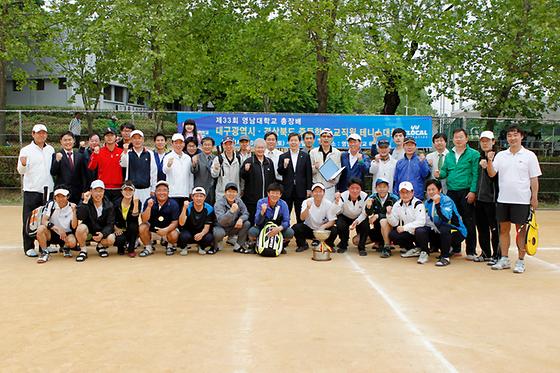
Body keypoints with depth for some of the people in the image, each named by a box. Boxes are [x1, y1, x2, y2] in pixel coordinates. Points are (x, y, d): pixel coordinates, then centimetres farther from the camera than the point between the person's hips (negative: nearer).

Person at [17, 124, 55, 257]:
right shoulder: (26, 150, -2)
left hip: (48, 190, 4)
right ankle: (29, 247, 7)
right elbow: (21, 171, -8)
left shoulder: (51, 150, 11)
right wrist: (23, 164, -27)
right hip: (31, 191, -4)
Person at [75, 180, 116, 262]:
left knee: (111, 239, -29)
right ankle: (83, 250, -10)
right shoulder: (85, 202, -10)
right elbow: (80, 217, -25)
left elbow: (110, 224, -9)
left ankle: (101, 246, 9)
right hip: (88, 229, -1)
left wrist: (103, 234, -27)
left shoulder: (109, 205, -8)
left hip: (102, 231, 1)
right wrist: (85, 202, -32)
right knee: (81, 228, -34)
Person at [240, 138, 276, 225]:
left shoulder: (269, 162, 12)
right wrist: (246, 170, -27)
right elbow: (242, 176, -7)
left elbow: (273, 179, 17)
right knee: (252, 220, -1)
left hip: (267, 198, 4)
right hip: (252, 199, -4)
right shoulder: (249, 161, -1)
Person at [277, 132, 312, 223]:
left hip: (301, 190, 0)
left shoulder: (305, 156, 5)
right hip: (287, 190, 1)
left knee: (301, 216, 4)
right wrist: (284, 166, -18)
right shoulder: (283, 157, 6)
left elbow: (309, 174, 4)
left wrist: (309, 189, -1)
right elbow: (279, 172, 1)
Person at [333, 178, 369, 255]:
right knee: (340, 225, -29)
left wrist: (357, 221, -35)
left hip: (359, 218, 0)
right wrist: (337, 201, -50)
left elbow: (364, 213, -18)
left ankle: (361, 247, -5)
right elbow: (336, 212, -33)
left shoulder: (365, 196, -24)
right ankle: (343, 245, 2)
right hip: (345, 217, 0)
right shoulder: (343, 196, -26)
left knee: (365, 225, -29)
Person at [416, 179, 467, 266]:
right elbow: (427, 219, 13)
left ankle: (445, 257, -20)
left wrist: (437, 203, -40)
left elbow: (446, 219, -35)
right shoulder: (427, 202, 2)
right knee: (420, 231, -16)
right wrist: (429, 222, -8)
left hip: (455, 231, -5)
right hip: (437, 231, 6)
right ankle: (424, 253, 7)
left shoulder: (447, 200, -18)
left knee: (444, 229, -38)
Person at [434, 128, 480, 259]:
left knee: (469, 221, -2)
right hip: (451, 192, 5)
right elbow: (445, 171, 18)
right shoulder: (449, 155, 15)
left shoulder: (473, 154, -2)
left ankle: (471, 251, 4)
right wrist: (440, 174, -5)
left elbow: (476, 174, -9)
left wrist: (473, 191, -16)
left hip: (466, 192, -5)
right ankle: (455, 248, 22)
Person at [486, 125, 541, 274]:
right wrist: (489, 161, -15)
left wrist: (534, 197, -4)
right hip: (503, 199, 4)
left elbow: (534, 179, 0)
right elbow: (491, 174, 1)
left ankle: (520, 261, 10)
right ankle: (504, 259, 18)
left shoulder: (529, 155, -1)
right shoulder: (500, 155, 8)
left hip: (522, 200, -3)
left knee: (521, 230, 2)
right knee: (504, 229, 9)